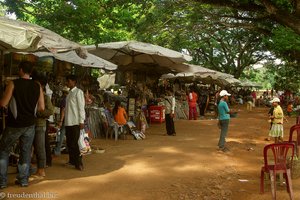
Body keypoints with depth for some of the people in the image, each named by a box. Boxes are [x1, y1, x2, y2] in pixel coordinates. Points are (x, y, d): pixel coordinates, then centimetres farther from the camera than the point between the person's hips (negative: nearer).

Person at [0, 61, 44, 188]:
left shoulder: (13, 83, -11)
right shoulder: (37, 86, 1)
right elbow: (41, 107, 1)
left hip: (14, 125, -3)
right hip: (29, 125, 3)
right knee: (26, 152, 13)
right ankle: (23, 179, 17)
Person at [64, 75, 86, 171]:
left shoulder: (78, 92, -6)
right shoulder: (70, 92, 16)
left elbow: (81, 107, -11)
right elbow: (68, 107, 17)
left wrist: (81, 121, -15)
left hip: (75, 122, -8)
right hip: (68, 122, 8)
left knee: (75, 143, -7)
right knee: (69, 142, 10)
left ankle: (79, 163, -1)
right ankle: (72, 160, 20)